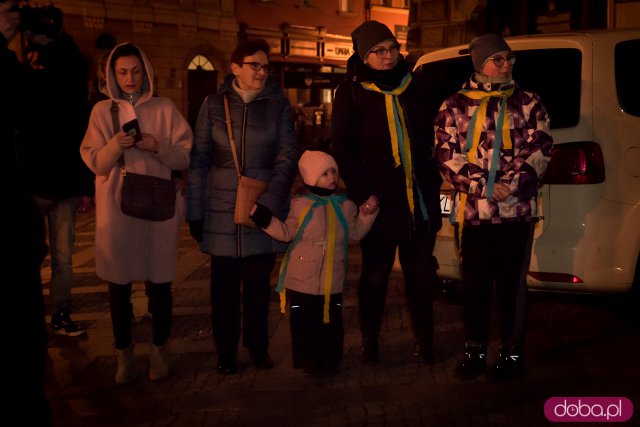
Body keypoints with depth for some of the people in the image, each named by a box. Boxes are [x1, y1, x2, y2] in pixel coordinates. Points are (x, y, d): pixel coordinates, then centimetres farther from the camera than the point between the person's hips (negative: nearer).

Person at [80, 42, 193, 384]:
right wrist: (116, 145, -16)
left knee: (159, 284, 3)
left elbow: (185, 157, 3)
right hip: (116, 211, 1)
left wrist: (157, 146, -15)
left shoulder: (164, 109, 5)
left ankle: (158, 349, 21)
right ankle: (124, 353, 21)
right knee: (119, 286, 6)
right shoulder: (102, 111, 8)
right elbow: (96, 163, 3)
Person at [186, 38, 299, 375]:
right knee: (224, 285, 5)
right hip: (222, 211, 0)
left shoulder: (278, 105, 3)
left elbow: (287, 157, -2)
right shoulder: (214, 104, 4)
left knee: (258, 283, 8)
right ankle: (226, 352, 19)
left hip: (264, 210, 0)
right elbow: (199, 160, 4)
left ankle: (258, 347, 24)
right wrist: (194, 212, 0)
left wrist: (269, 202, -15)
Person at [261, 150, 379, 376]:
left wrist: (368, 212, -1)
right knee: (304, 321, 6)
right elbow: (286, 233, -4)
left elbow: (355, 232, 9)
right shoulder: (299, 203, -5)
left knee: (332, 320, 8)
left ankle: (330, 359, 24)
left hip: (332, 281, 2)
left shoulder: (344, 204, 3)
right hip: (302, 279, -2)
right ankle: (308, 359, 22)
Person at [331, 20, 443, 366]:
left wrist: (433, 182, 9)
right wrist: (363, 194, -12)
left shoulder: (415, 90, 11)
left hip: (420, 200, 4)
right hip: (379, 201, -3)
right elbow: (343, 149, -4)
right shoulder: (351, 93, -1)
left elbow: (431, 141, 18)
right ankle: (369, 344, 19)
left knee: (420, 274, 8)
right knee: (375, 275, 7)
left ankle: (424, 342, 20)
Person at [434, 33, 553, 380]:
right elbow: (447, 155, -1)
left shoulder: (528, 103, 9)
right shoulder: (454, 106, 7)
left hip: (517, 209, 0)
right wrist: (483, 188, -12)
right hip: (471, 209, 0)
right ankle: (474, 351, 21)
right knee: (474, 283, 7)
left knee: (511, 283, 5)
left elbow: (540, 149, 1)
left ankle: (511, 350, 19)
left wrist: (512, 184, -14)